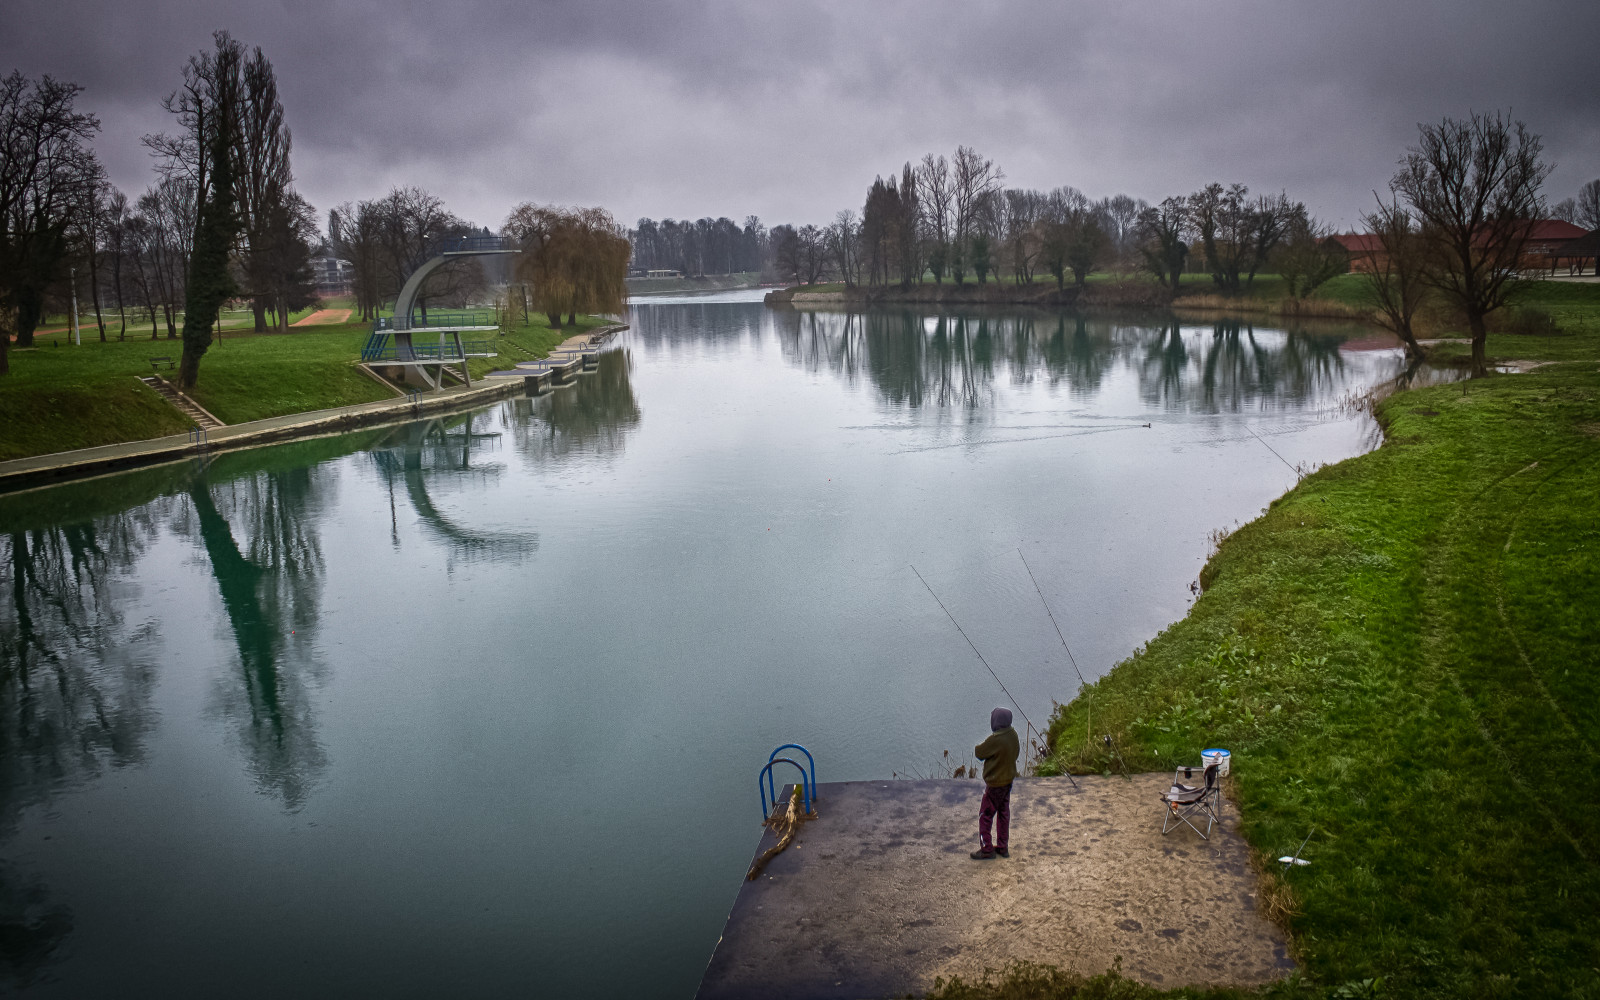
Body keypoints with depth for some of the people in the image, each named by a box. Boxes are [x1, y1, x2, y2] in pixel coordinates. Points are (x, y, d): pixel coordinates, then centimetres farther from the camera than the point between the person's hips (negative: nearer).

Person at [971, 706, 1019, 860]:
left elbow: (979, 753, -15)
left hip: (995, 784, -8)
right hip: (1008, 780, 8)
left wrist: (976, 747, 5)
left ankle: (987, 850, 12)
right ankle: (1003, 847, 29)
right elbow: (1017, 753, 10)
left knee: (985, 816, 6)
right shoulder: (1012, 735, -5)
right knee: (1003, 814, 19)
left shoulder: (995, 740, -29)